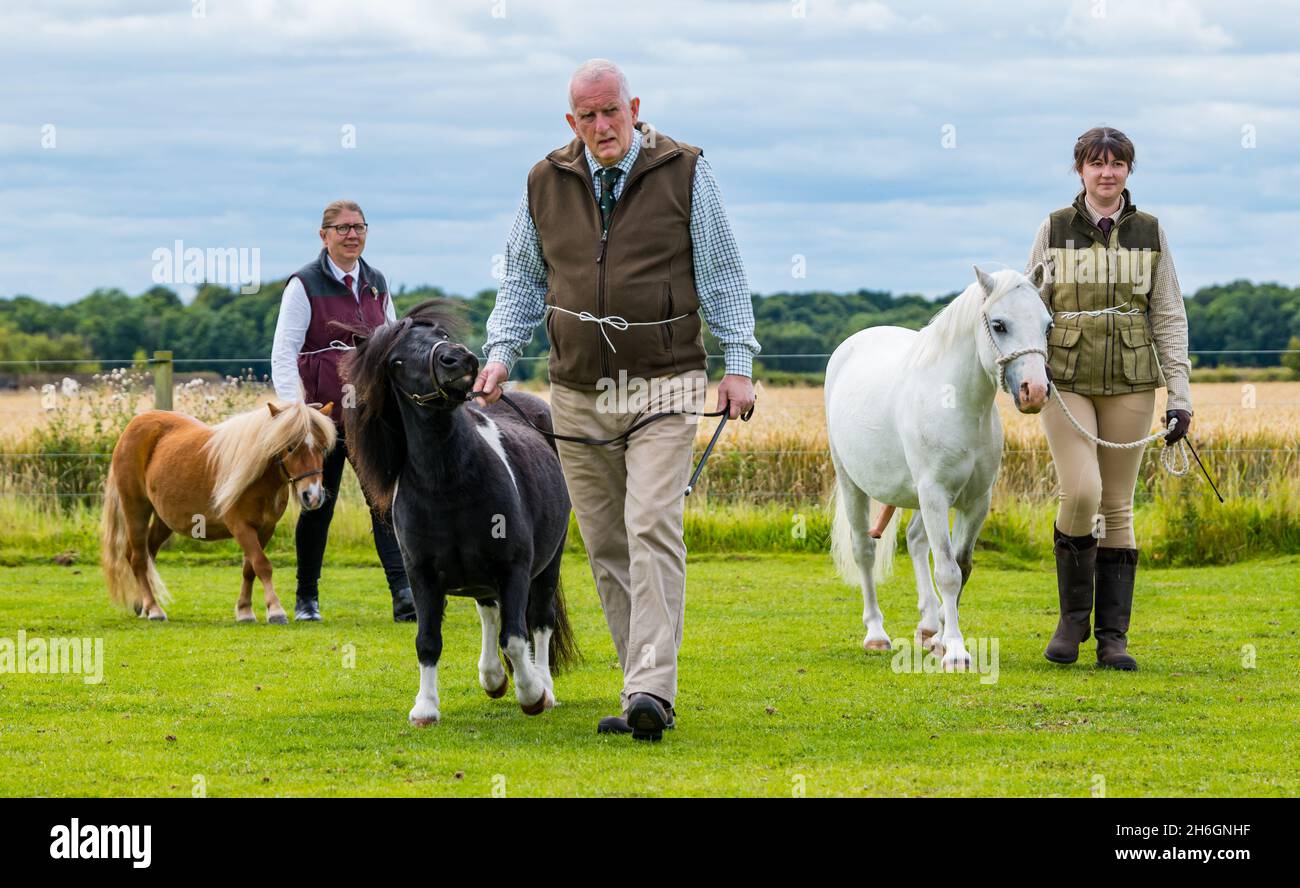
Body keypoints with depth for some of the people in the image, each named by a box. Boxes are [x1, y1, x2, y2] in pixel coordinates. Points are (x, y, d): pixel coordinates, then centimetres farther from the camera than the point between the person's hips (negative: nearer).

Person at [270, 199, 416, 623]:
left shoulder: (376, 283, 12)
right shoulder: (305, 285, -4)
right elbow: (283, 353, -7)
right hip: (322, 412, -3)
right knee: (318, 504, 6)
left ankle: (404, 594, -19)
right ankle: (307, 597, 22)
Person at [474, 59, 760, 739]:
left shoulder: (683, 173, 1)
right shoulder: (545, 184, 9)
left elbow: (721, 275, 5)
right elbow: (523, 283, 18)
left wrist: (738, 363, -1)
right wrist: (500, 356, 5)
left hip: (663, 387, -4)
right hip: (578, 396, 4)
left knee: (652, 529, -17)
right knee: (606, 548, 4)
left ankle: (651, 691, -23)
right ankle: (647, 695, 10)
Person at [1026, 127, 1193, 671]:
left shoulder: (1149, 233, 6)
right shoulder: (1055, 230, 4)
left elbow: (1169, 318, 6)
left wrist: (1179, 395, -1)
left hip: (1129, 382, 2)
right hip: (1066, 380, -1)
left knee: (1118, 505, 3)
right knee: (1081, 493, -17)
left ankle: (1113, 636, 9)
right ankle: (1072, 618, 4)